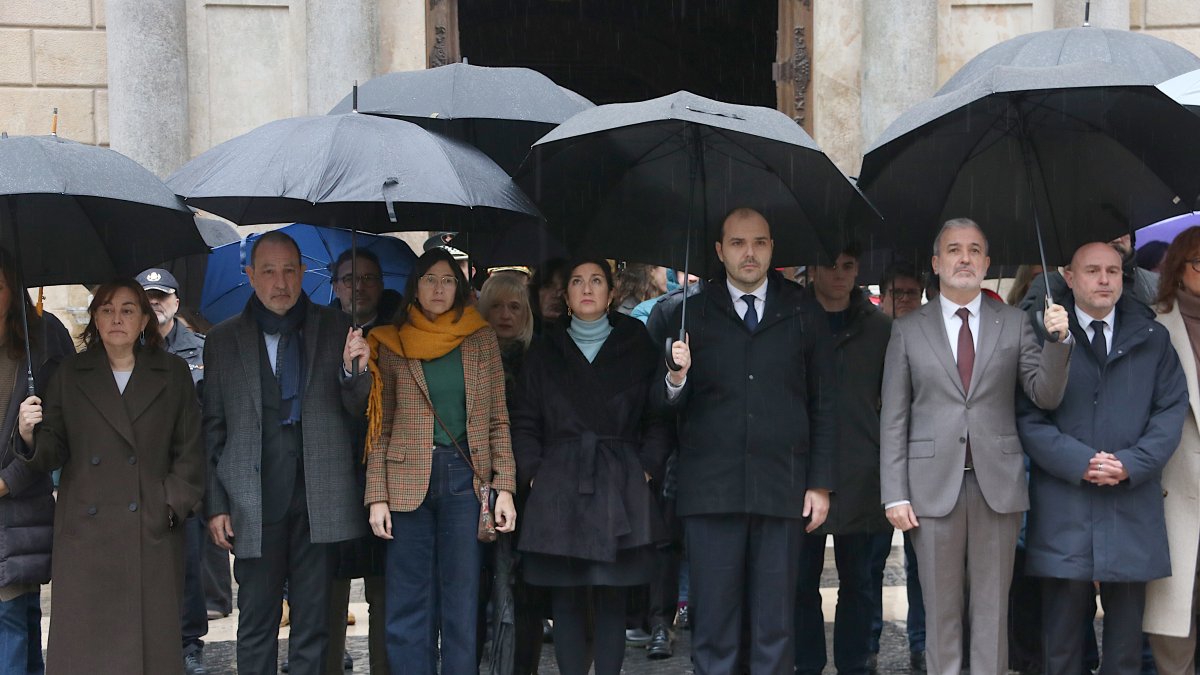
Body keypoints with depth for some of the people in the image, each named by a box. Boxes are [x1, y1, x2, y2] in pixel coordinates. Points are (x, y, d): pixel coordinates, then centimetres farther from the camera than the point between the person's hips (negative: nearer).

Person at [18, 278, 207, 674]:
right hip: (85, 534, 1)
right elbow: (54, 451, 6)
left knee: (151, 640, 0)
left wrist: (172, 506, -4)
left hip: (153, 534, 0)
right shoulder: (70, 375, 10)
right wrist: (29, 435, -14)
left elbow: (190, 452, 7)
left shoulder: (173, 374, 8)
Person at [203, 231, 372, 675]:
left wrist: (352, 371, -15)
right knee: (256, 624, 5)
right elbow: (212, 429, 7)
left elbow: (357, 410, 6)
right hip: (254, 503, 0)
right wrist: (216, 505, 2)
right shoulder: (223, 339, 7)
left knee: (313, 624, 7)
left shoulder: (335, 329, 6)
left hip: (319, 500, 0)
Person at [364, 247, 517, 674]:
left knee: (462, 602, 2)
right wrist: (377, 496, -1)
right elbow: (381, 427, 7)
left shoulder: (480, 339, 7)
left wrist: (504, 488, -2)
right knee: (409, 604, 3)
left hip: (466, 477, 0)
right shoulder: (392, 343, 7)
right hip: (408, 480, 0)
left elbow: (498, 419, 6)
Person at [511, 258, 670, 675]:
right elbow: (524, 422, 9)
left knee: (612, 599, 1)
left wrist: (647, 468, -4)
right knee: (565, 600, 2)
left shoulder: (638, 348, 10)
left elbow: (658, 418, 6)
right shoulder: (545, 354, 12)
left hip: (619, 489, -1)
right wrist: (532, 473, -2)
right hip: (559, 490, 1)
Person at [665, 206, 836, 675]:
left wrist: (820, 483, 4)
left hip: (782, 489, 0)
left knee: (775, 627, 4)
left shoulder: (803, 315, 10)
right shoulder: (692, 314, 8)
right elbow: (673, 406, 4)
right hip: (710, 490, 0)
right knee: (713, 627, 2)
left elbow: (823, 406, 10)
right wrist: (677, 377, -18)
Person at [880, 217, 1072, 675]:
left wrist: (1056, 340, -16)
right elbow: (893, 419, 3)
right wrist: (894, 495, -3)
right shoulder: (908, 330, 6)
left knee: (992, 608, 6)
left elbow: (1045, 395, 1)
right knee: (941, 610, 5)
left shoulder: (1014, 324, 8)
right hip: (933, 485, -1)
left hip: (998, 483, 1)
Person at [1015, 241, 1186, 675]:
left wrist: (1132, 463, -9)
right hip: (1063, 506, -2)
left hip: (1133, 505, 3)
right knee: (1061, 636, 4)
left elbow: (1172, 409, 5)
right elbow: (1027, 416, -4)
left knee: (1127, 631, 9)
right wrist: (1079, 462, -14)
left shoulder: (1152, 338, 11)